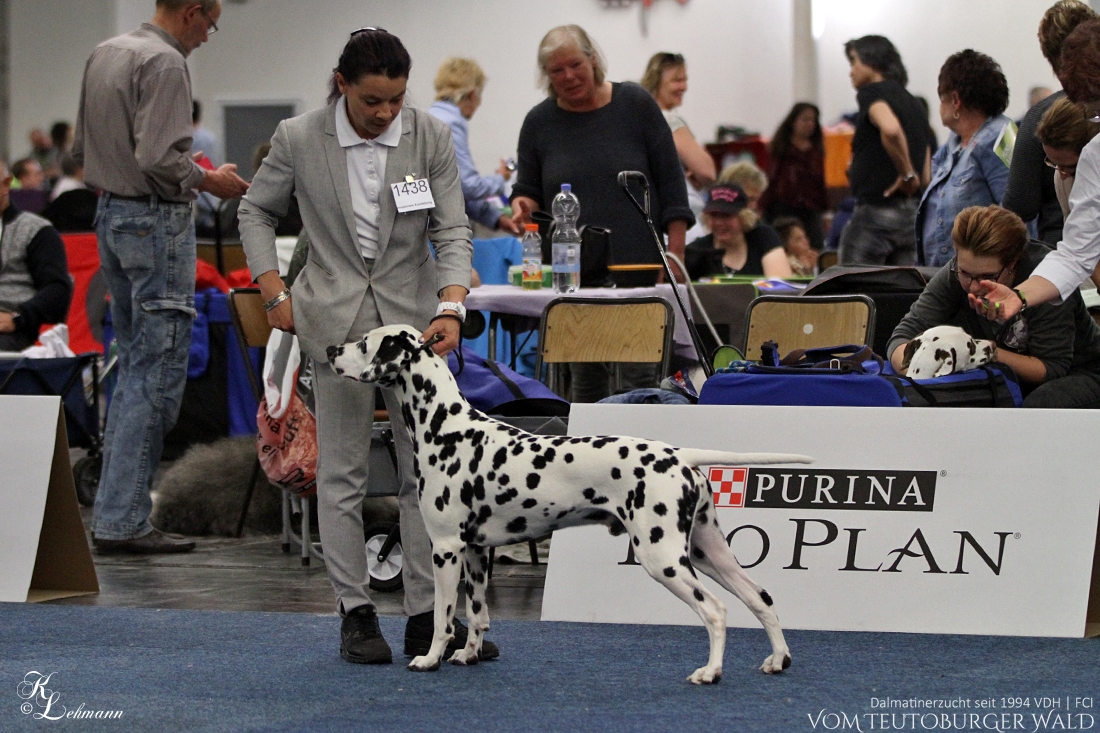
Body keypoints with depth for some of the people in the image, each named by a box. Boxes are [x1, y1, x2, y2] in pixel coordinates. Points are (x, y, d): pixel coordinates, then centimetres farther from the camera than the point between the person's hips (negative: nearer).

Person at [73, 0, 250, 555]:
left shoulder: (105, 53, 14)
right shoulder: (164, 62, -15)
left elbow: (82, 151, 19)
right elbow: (159, 156, -23)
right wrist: (210, 181, -9)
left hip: (111, 214, 10)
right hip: (157, 222, -10)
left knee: (134, 368, 15)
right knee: (158, 374, -7)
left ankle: (113, 509, 15)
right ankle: (122, 521, -9)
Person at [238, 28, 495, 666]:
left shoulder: (431, 138, -6)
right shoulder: (299, 140, -8)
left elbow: (453, 230, -6)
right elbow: (257, 212, 8)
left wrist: (451, 308, -20)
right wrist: (275, 293, -1)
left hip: (414, 315, 1)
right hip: (336, 319, -1)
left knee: (429, 468, 0)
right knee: (342, 471, 1)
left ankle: (428, 615, 4)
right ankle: (356, 614, 8)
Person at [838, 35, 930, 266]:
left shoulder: (872, 93, -6)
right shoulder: (914, 103, 19)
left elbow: (890, 128, -30)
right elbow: (926, 177, 17)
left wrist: (906, 174, -19)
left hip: (875, 213, -8)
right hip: (912, 216, 8)